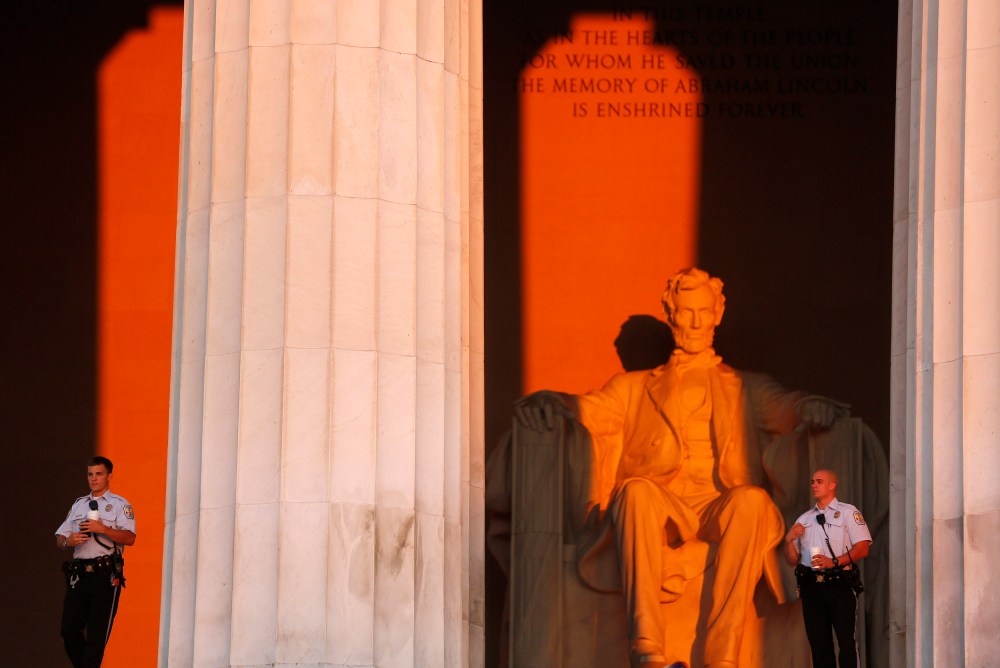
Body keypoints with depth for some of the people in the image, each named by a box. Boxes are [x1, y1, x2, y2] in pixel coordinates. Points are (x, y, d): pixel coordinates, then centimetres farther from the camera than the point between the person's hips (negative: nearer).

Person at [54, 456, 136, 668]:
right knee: (70, 628, 0)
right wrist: (68, 541, -4)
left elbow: (129, 538, -10)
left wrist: (103, 529, -21)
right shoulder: (78, 505, 22)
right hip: (78, 574, 5)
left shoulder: (119, 505, 5)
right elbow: (59, 539, 19)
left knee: (97, 633, -7)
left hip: (106, 575, -5)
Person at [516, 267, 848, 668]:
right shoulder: (635, 388, 29)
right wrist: (550, 402, -12)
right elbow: (589, 409, 12)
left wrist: (812, 408, -16)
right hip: (662, 508, 0)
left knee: (752, 498, -35)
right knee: (637, 488, -35)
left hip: (721, 506, 0)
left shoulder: (748, 390, 29)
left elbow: (787, 408, 9)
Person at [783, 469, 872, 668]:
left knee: (846, 641, -10)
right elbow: (792, 560, 20)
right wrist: (789, 540, 1)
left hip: (840, 584, -5)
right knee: (818, 642, 4)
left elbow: (862, 549, -6)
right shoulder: (804, 519, 20)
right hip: (811, 585, 5)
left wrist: (834, 561, -17)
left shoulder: (848, 512, 5)